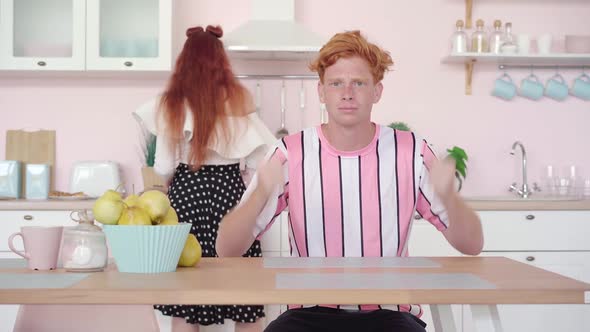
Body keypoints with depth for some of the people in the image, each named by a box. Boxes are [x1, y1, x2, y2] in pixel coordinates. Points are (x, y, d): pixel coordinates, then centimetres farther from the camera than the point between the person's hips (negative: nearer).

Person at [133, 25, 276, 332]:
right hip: (229, 191, 0)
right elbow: (256, 159, 1)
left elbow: (164, 168, 2)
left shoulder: (171, 102, 1)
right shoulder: (239, 97, 1)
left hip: (186, 193, 1)